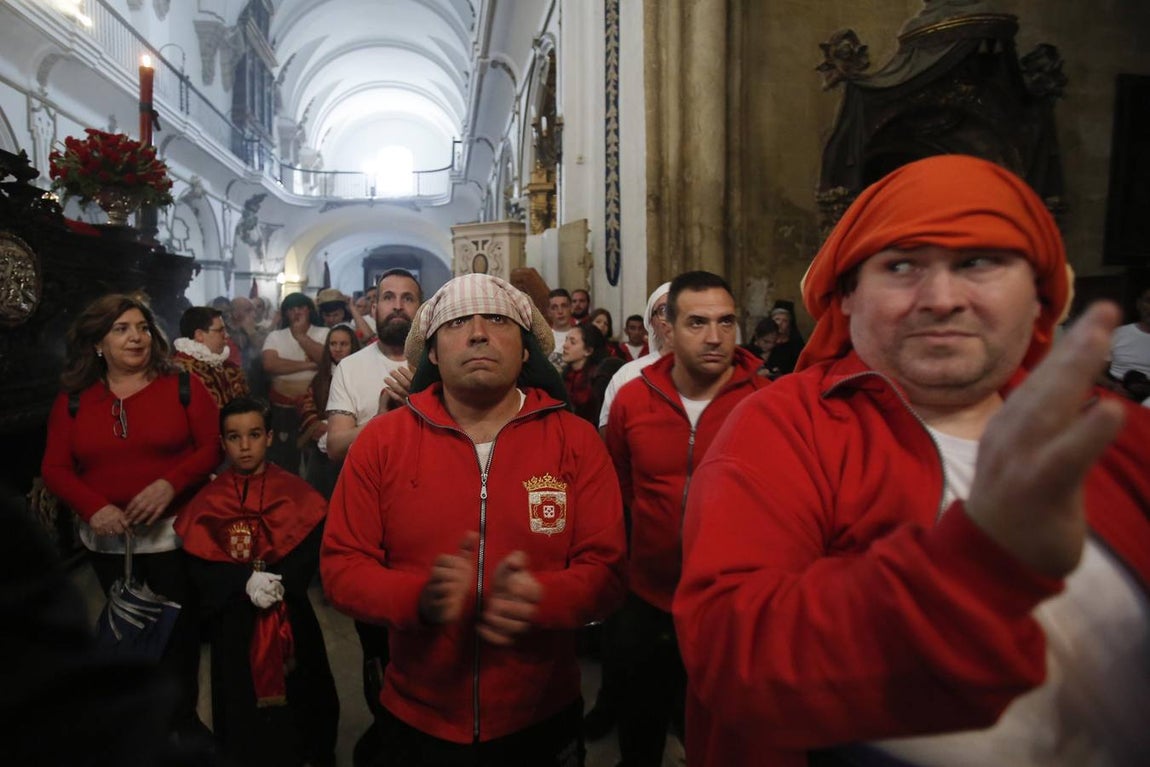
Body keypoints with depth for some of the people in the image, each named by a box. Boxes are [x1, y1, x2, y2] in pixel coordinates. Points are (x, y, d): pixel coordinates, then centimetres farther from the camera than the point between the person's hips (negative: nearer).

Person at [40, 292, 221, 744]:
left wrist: (171, 483, -23)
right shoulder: (73, 398, 2)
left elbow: (213, 445, -8)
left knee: (179, 628, 8)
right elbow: (54, 468, 0)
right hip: (107, 539, 3)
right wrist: (94, 508, -17)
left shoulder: (182, 385, -5)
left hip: (174, 532, -2)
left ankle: (183, 716, 29)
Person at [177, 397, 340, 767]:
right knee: (243, 699, 9)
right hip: (234, 619, 0)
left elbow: (309, 552, -9)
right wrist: (246, 582, -22)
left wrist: (278, 582, -25)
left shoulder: (295, 492, -2)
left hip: (290, 614, 0)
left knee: (297, 695, 10)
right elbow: (200, 567, -7)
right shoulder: (208, 501, 0)